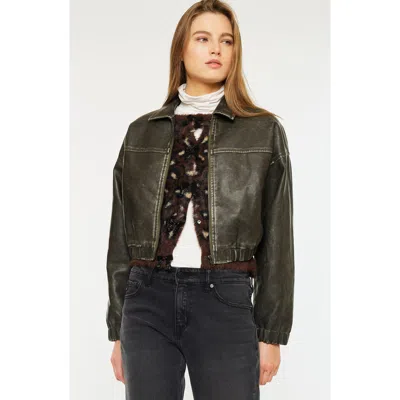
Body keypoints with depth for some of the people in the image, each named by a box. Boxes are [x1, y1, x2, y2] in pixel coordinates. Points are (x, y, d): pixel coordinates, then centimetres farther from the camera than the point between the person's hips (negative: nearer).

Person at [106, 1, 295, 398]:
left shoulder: (263, 130, 4)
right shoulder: (142, 132, 9)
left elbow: (277, 237, 4)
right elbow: (122, 235, 11)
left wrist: (272, 332, 1)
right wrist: (117, 329, 10)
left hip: (226, 301, -1)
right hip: (149, 297, 2)